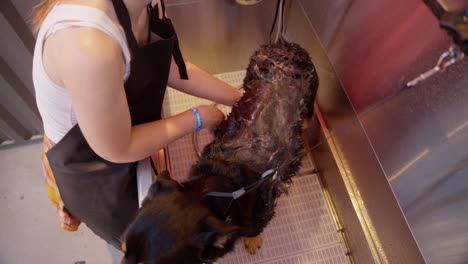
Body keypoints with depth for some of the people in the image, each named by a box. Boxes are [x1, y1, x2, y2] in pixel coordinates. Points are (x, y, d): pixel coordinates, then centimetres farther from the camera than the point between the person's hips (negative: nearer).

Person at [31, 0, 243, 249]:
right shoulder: (89, 46, -43)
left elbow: (173, 69, -3)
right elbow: (118, 149, -30)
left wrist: (240, 98, -3)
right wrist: (195, 118, -19)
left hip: (125, 136, 7)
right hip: (92, 175, -6)